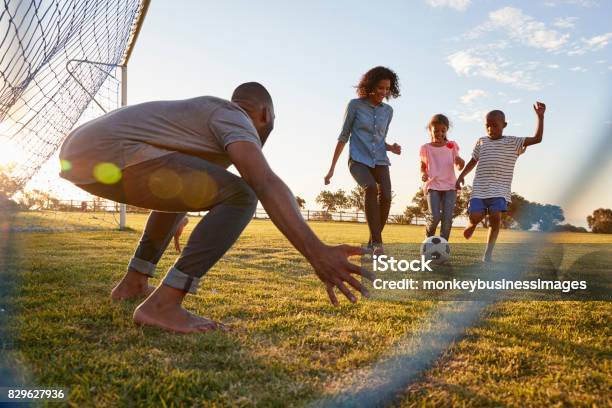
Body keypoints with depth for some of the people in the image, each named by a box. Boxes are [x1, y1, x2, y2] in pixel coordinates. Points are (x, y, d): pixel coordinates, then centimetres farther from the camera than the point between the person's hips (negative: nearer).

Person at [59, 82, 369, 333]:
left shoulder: (201, 115, 30)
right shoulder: (234, 118, 0)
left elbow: (172, 184, 47)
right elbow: (265, 183, -21)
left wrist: (174, 221, 65)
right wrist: (316, 253, -30)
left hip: (79, 157, 11)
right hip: (109, 155, -10)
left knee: (186, 189, 31)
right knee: (239, 197, -12)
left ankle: (133, 283, 31)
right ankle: (162, 304, -16)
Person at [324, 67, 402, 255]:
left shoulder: (388, 111, 11)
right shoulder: (355, 105, 1)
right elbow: (343, 136, 3)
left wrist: (391, 147, -3)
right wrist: (332, 168, 1)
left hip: (380, 161, 4)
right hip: (358, 160, -3)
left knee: (386, 196, -21)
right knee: (370, 188, -32)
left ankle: (372, 243, -6)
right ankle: (377, 242, -33)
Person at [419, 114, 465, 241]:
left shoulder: (452, 145, 8)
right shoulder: (426, 148, 5)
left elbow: (458, 166, 8)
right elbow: (423, 167, 12)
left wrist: (460, 163, -17)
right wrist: (423, 174, -11)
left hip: (450, 186, 2)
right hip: (432, 186, -1)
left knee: (447, 217, -9)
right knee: (435, 216, -16)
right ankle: (429, 237, 13)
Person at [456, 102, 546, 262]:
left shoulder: (513, 143, 5)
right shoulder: (481, 142, 13)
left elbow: (537, 139, -3)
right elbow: (473, 161, 24)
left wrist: (540, 116, -10)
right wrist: (461, 175, 16)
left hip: (500, 190, -1)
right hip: (479, 188, 2)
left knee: (495, 217, -17)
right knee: (475, 217, -12)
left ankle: (488, 252, -6)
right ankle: (470, 226, 26)